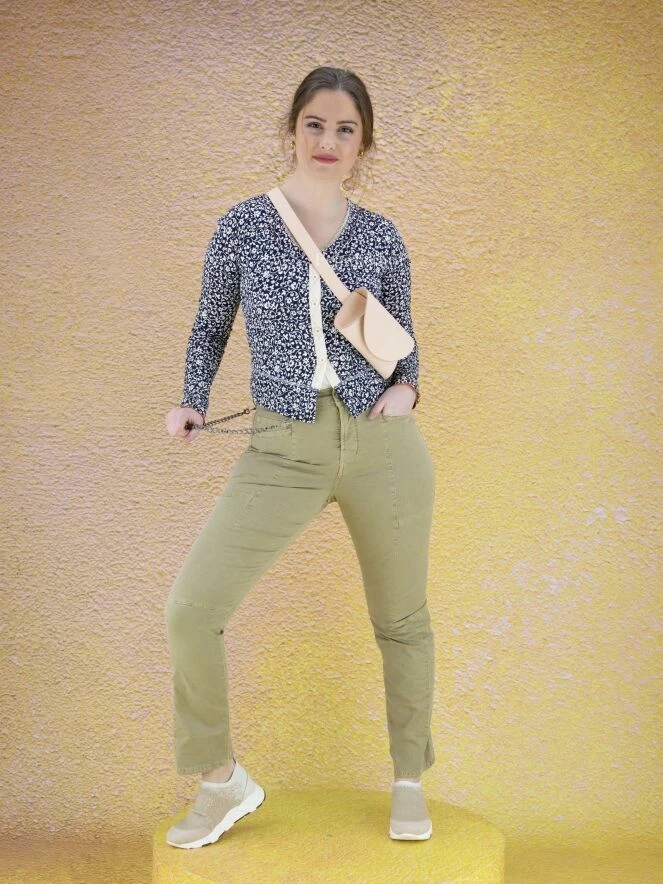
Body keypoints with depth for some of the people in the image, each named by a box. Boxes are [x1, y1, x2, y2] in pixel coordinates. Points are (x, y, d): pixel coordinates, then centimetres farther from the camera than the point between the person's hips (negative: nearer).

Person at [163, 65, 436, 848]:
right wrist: (192, 402, -2)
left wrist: (406, 388, -3)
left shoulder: (382, 238, 5)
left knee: (401, 617, 10)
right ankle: (221, 782, 11)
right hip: (284, 449, -1)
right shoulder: (243, 226, 3)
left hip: (383, 442, 1)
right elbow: (210, 328, 12)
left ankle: (408, 784, 32)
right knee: (191, 607, -12)